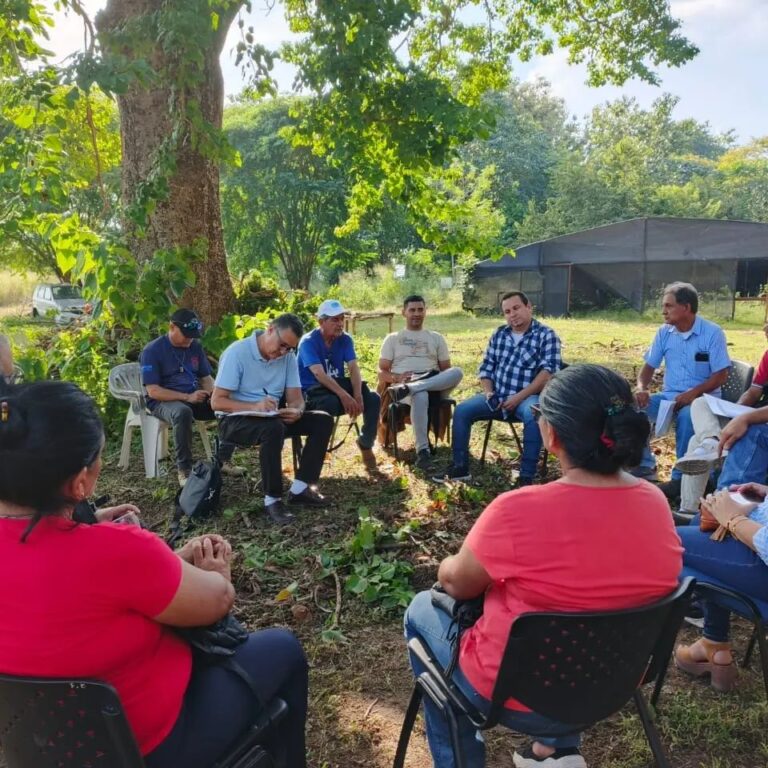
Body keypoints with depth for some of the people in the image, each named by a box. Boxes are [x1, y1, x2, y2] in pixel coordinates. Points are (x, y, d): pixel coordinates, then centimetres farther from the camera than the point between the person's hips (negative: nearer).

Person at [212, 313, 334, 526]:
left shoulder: (288, 357, 0)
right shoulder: (237, 352, -17)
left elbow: (295, 397, 0)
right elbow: (217, 401, -20)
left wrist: (296, 411, -26)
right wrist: (254, 406, -36)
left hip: (272, 418, 6)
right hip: (235, 420, -6)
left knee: (322, 420, -9)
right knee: (274, 428, -37)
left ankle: (300, 488, -10)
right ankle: (272, 500, -25)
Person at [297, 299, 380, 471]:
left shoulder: (345, 339, 2)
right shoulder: (308, 342, -15)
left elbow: (353, 368, -10)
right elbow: (319, 374, -28)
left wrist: (357, 394, -29)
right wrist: (344, 396, -39)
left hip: (338, 384, 6)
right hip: (312, 389, -6)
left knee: (373, 398, -16)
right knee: (331, 403, -40)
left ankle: (366, 443, 4)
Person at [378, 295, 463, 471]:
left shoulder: (436, 338, 25)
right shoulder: (392, 339, 19)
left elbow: (447, 370, 19)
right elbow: (382, 372, 11)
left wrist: (444, 383, -6)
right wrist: (397, 378, -13)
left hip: (434, 384, 3)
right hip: (402, 384, -2)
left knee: (456, 372, -33)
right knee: (420, 397, -42)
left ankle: (407, 390, -43)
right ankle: (422, 450, -40)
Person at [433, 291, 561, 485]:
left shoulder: (546, 335, -3)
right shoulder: (499, 334, 14)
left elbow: (548, 373, -14)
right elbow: (486, 367, 15)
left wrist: (519, 397, -21)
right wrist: (488, 392, -5)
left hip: (528, 397, -5)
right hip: (497, 396, 5)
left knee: (533, 416, -37)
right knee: (462, 410, -15)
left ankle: (526, 477, -30)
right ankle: (460, 467, -5)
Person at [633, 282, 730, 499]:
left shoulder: (712, 333, -9)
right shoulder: (664, 332, 4)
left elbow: (721, 375, -11)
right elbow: (649, 366, 8)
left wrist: (693, 393, -26)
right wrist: (641, 387, -14)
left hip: (702, 398, -5)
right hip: (669, 396, 5)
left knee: (687, 415, -39)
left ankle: (680, 477, -23)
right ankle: (644, 467, -5)